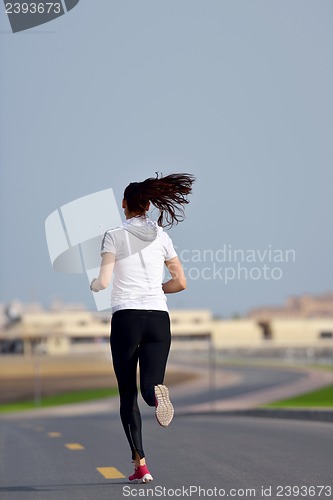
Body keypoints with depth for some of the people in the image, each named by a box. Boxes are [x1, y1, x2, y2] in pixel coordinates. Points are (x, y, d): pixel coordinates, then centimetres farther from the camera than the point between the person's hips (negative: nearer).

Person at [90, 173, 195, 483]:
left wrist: (93, 285, 15)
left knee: (128, 394, 7)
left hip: (126, 316, -2)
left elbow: (103, 281, -8)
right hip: (158, 317, 2)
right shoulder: (161, 236, 11)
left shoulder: (115, 236, 1)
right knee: (149, 385, 0)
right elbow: (180, 282, 10)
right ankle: (156, 391, -39)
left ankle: (140, 463, 0)